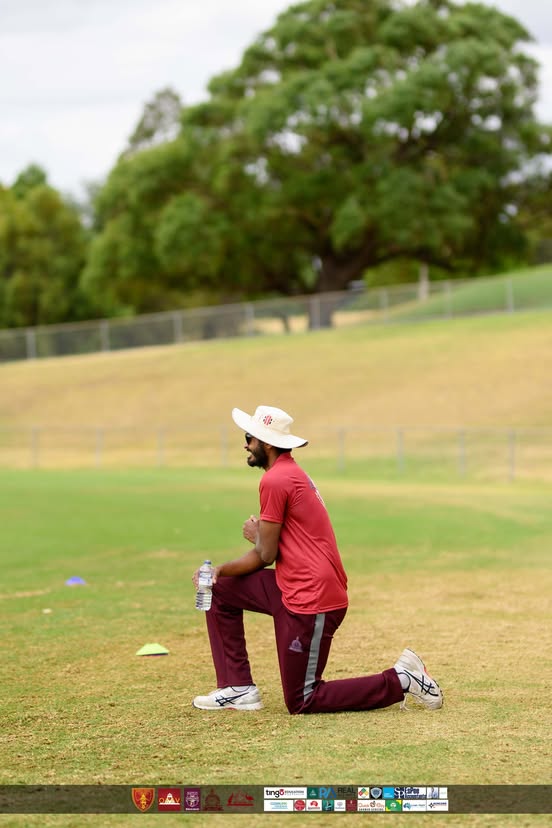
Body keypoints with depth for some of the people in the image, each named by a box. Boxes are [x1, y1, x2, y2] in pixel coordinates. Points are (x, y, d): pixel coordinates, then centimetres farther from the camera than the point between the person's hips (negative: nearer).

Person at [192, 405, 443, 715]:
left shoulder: (275, 480, -15)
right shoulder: (292, 473, 16)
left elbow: (266, 555, -13)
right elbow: (264, 553, 15)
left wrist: (256, 535, 8)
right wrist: (220, 570, 5)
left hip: (312, 600, -10)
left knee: (301, 702, 0)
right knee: (220, 589, 15)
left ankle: (401, 681, 0)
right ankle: (239, 689, 15)